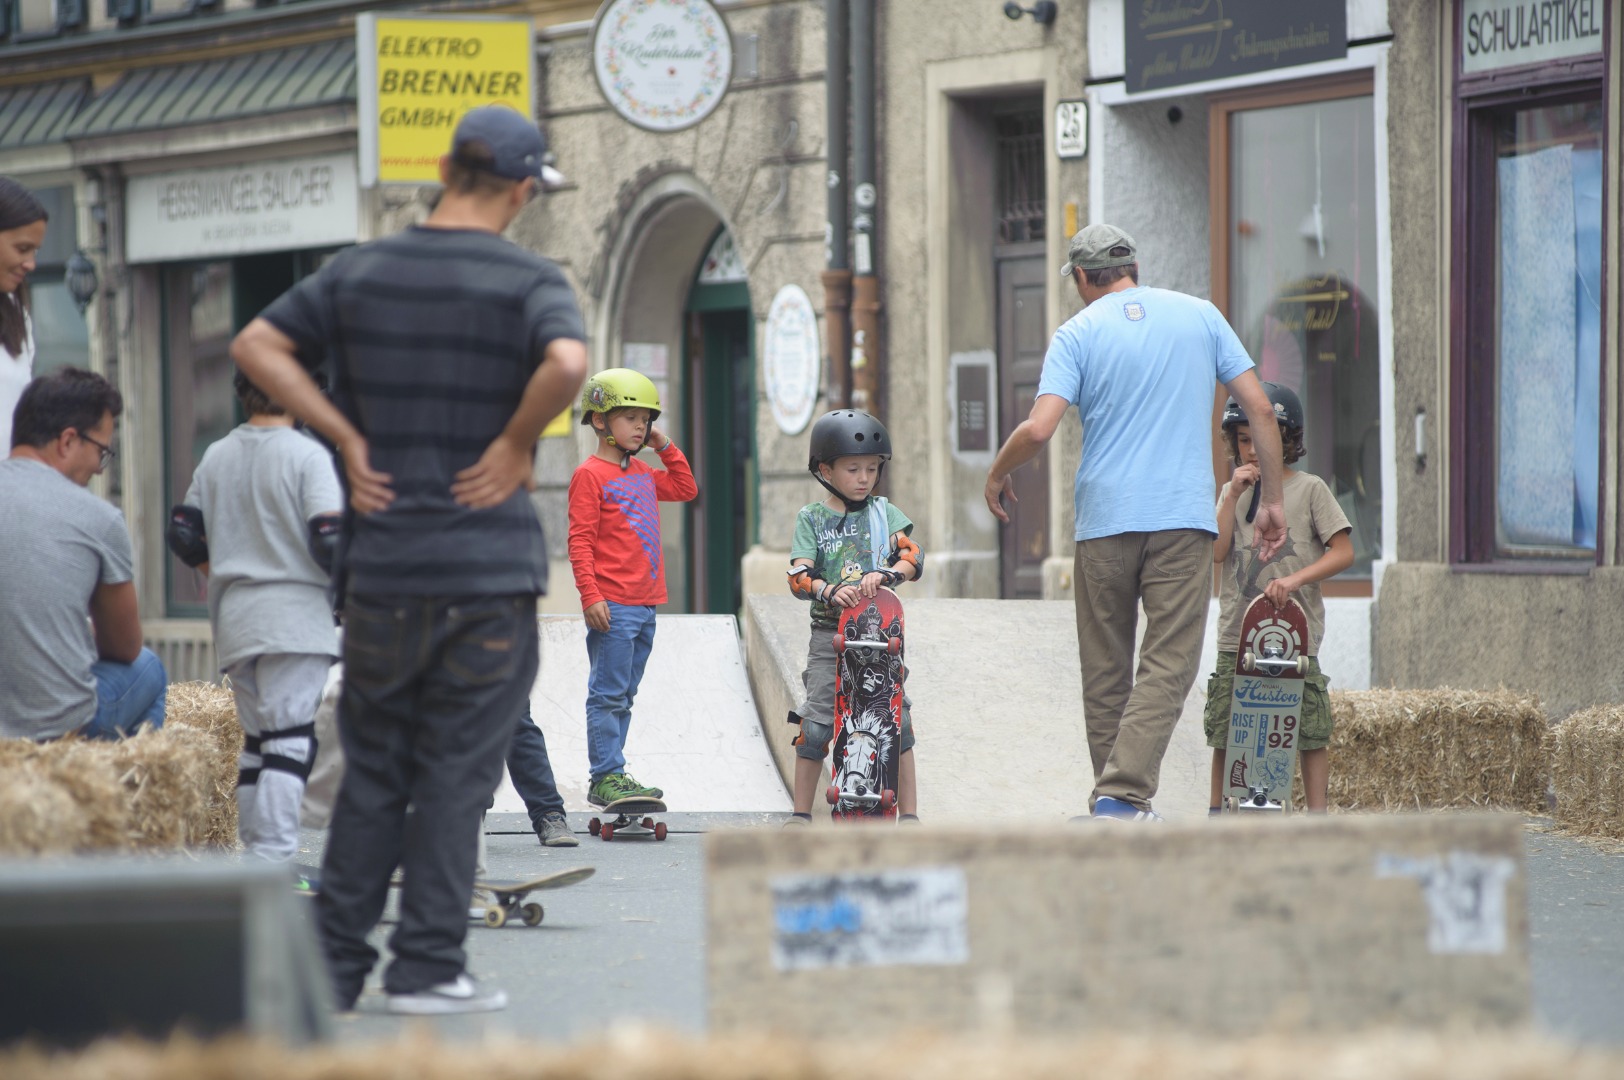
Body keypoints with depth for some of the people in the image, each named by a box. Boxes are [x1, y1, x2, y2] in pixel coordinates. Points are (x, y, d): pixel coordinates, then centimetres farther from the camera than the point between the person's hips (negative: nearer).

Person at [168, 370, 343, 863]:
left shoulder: (216, 457, 10)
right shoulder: (306, 455, -9)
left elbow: (183, 535, 15)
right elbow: (329, 539, -15)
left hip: (232, 618, 6)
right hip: (293, 612, -6)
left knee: (257, 737, 14)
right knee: (290, 738, -9)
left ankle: (255, 855, 14)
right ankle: (273, 861, -18)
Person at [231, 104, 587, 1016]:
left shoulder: (364, 272, 6)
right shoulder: (527, 281, -7)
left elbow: (258, 344, 5)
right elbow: (567, 363, -26)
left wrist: (347, 436, 4)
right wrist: (516, 444, -10)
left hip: (382, 565, 4)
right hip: (490, 566, -4)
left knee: (371, 771, 12)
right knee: (456, 772, 2)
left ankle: (336, 964, 11)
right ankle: (427, 967, 1)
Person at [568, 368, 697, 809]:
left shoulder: (643, 474, 17)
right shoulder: (590, 475, -7)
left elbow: (685, 489, 31)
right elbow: (580, 540, -11)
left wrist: (665, 447, 18)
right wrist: (590, 595, -18)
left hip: (645, 603, 8)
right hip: (612, 605, -8)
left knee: (623, 695, 10)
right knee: (609, 693, -7)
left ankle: (612, 777, 14)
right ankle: (606, 777, -7)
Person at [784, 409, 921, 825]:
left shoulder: (883, 511, 8)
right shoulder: (811, 518, 4)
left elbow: (911, 555, -6)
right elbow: (799, 576, -7)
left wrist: (887, 575, -27)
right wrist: (829, 591, -27)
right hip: (829, 632, -1)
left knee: (897, 720, -5)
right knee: (816, 724, -3)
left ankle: (909, 814, 2)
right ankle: (801, 813, 9)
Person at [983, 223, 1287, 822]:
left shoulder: (1078, 332, 2)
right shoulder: (1200, 316, 9)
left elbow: (1038, 429, -11)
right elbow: (1259, 408, 6)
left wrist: (996, 475, 8)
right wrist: (1271, 499, 13)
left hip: (1104, 520, 0)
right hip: (1184, 519, 0)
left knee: (1106, 672, 11)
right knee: (1168, 666, -6)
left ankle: (1112, 798, 15)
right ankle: (1122, 794, -21)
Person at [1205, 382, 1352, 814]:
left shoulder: (1309, 489, 3)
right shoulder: (1232, 492, 14)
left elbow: (1343, 552, -3)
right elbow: (1216, 551, 0)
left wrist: (1295, 579, -16)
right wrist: (1235, 495, -4)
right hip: (1236, 635, 3)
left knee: (1310, 731, -4)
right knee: (1223, 729, 2)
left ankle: (1317, 813, 0)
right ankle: (1216, 810, 11)